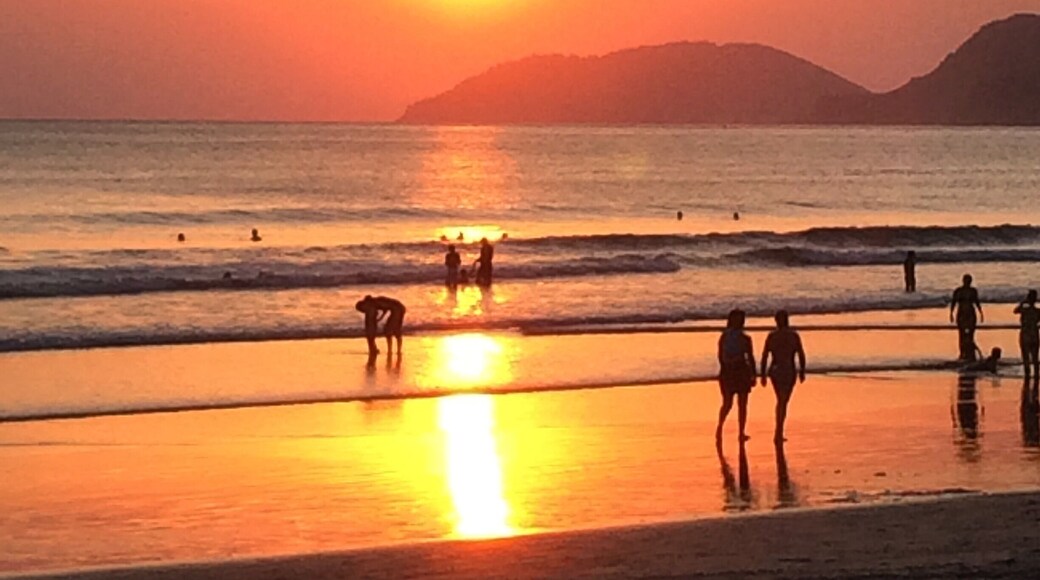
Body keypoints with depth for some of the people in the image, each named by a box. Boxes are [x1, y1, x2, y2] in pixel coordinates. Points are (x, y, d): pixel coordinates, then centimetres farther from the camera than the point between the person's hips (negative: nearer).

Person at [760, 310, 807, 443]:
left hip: (774, 371, 3)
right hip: (789, 371, -3)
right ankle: (778, 434, -7)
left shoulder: (771, 336, -2)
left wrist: (763, 375, 3)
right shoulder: (794, 335, -7)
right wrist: (802, 372, 5)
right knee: (784, 403, 1)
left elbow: (764, 356, -3)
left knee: (780, 400, 20)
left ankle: (779, 432, 19)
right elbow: (801, 355, -7)